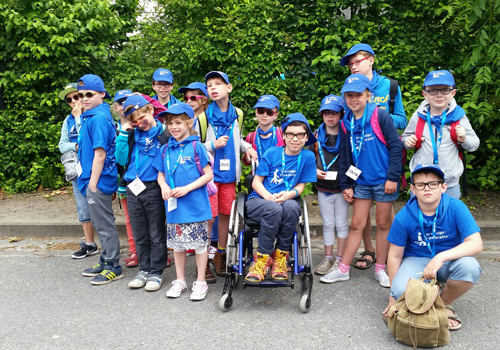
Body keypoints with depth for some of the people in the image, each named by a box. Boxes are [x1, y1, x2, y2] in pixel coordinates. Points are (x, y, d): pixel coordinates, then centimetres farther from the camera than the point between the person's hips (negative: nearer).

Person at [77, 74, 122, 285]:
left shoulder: (98, 119, -16)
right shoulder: (92, 116, 13)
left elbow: (100, 154, -20)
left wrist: (93, 183, -18)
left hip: (98, 181, -10)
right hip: (94, 180, 10)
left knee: (104, 225, 0)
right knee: (100, 224, 18)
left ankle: (113, 268, 12)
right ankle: (105, 262, 31)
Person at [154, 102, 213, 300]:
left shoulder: (196, 147, -8)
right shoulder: (165, 149, 8)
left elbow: (208, 175, -9)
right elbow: (161, 174, 16)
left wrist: (187, 188, -17)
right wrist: (164, 186, -6)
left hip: (195, 205, -5)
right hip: (174, 206, 5)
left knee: (199, 243, 5)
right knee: (177, 243, 15)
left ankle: (201, 282, 19)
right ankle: (180, 281, 30)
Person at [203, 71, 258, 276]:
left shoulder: (237, 114, 9)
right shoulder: (203, 116, -6)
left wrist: (247, 147, 5)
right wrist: (213, 144, -18)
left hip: (229, 173, 5)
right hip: (210, 173, -4)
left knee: (226, 213, 12)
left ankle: (221, 254, 28)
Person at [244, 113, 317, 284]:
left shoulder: (308, 157, 3)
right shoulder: (272, 153, 1)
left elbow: (301, 186, 5)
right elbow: (256, 181, 1)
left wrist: (289, 194, -18)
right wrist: (268, 196, -19)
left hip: (286, 200, 1)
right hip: (258, 200, -1)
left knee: (292, 207, -36)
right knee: (274, 209, -36)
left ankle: (281, 256, -17)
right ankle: (262, 258, -20)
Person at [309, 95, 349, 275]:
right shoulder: (317, 135, 4)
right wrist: (315, 170, -6)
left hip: (341, 188, -3)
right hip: (323, 188, 3)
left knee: (341, 223, 7)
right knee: (328, 224, 12)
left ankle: (340, 259, 18)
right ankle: (328, 258, 22)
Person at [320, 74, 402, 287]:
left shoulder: (380, 116, -9)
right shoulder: (346, 125, 6)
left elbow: (395, 146, -9)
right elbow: (344, 157, 11)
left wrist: (393, 177, -12)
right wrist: (345, 185, 9)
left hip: (384, 181, -4)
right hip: (361, 182, 4)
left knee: (383, 224, 9)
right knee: (356, 225, 8)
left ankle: (380, 269, 23)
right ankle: (343, 269, 15)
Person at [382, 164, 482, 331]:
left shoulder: (456, 207, -17)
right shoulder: (404, 217, -16)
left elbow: (476, 244, -24)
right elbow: (394, 256, -7)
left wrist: (441, 257, -39)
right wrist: (393, 296, -2)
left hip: (448, 260, 1)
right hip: (416, 260, -1)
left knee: (469, 266, -33)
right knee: (401, 291, -32)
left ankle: (444, 303, -1)